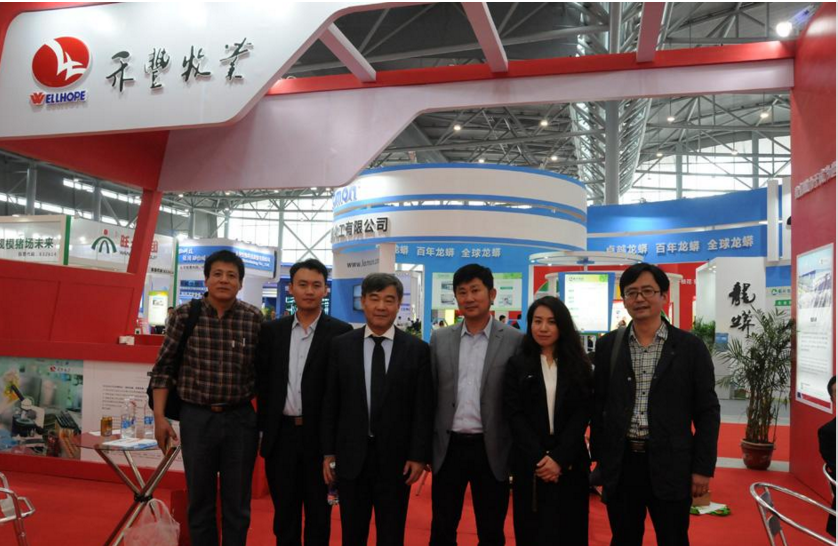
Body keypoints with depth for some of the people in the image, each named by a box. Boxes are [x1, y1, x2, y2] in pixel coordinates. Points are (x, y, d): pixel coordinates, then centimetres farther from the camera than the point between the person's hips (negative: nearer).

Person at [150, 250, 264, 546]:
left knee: (237, 505, 11)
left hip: (240, 419, 0)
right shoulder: (184, 314, -5)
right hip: (197, 417, 0)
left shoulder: (254, 318, -4)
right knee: (199, 501, 13)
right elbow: (163, 368, 1)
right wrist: (159, 417, -2)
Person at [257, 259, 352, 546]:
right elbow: (262, 381, 7)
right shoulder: (271, 330, 5)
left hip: (320, 435, -3)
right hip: (281, 434, 3)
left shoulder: (341, 332, -5)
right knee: (284, 512, 15)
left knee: (319, 513, 11)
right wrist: (263, 426, 2)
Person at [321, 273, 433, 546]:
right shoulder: (341, 345, 1)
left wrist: (418, 456, -6)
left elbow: (423, 408, -3)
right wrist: (328, 452, 1)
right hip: (351, 455, 1)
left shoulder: (417, 349, -3)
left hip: (396, 457, -1)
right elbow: (330, 403, 3)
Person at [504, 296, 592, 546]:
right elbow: (514, 415, -4)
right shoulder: (517, 365, 2)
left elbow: (583, 414, -3)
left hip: (570, 462, 1)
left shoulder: (578, 365, 4)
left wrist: (559, 458, -13)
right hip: (529, 463, 0)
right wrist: (539, 458, -13)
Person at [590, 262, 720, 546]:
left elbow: (707, 411, -1)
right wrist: (599, 457, 4)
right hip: (620, 464, 2)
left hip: (670, 465, -2)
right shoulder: (608, 345, 3)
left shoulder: (690, 346, -2)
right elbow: (598, 405, 6)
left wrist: (703, 467, -4)